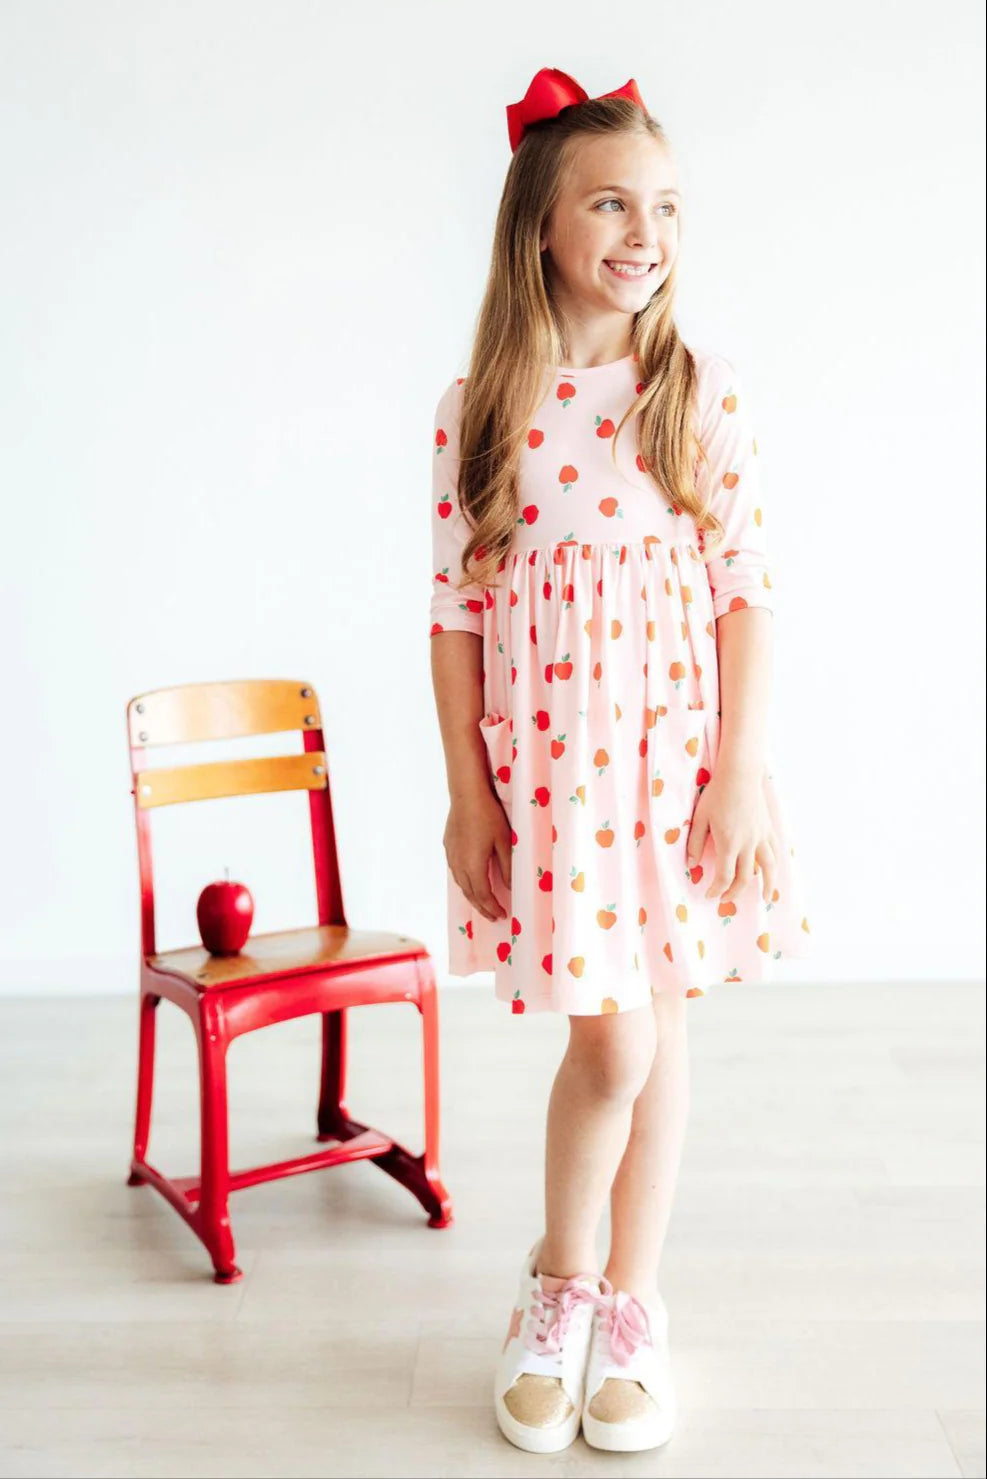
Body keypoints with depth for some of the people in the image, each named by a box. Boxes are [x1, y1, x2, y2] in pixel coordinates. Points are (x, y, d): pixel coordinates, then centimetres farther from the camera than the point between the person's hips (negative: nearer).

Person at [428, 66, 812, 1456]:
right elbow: (456, 608, 0)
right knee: (609, 1043, -3)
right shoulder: (480, 407, -1)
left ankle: (632, 1304, 29)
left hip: (676, 743, 1)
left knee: (659, 1026, 10)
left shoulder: (705, 392, 0)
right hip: (542, 754, -1)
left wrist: (742, 767, -6)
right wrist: (465, 794, -2)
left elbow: (746, 587, 0)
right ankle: (559, 1280, 26)